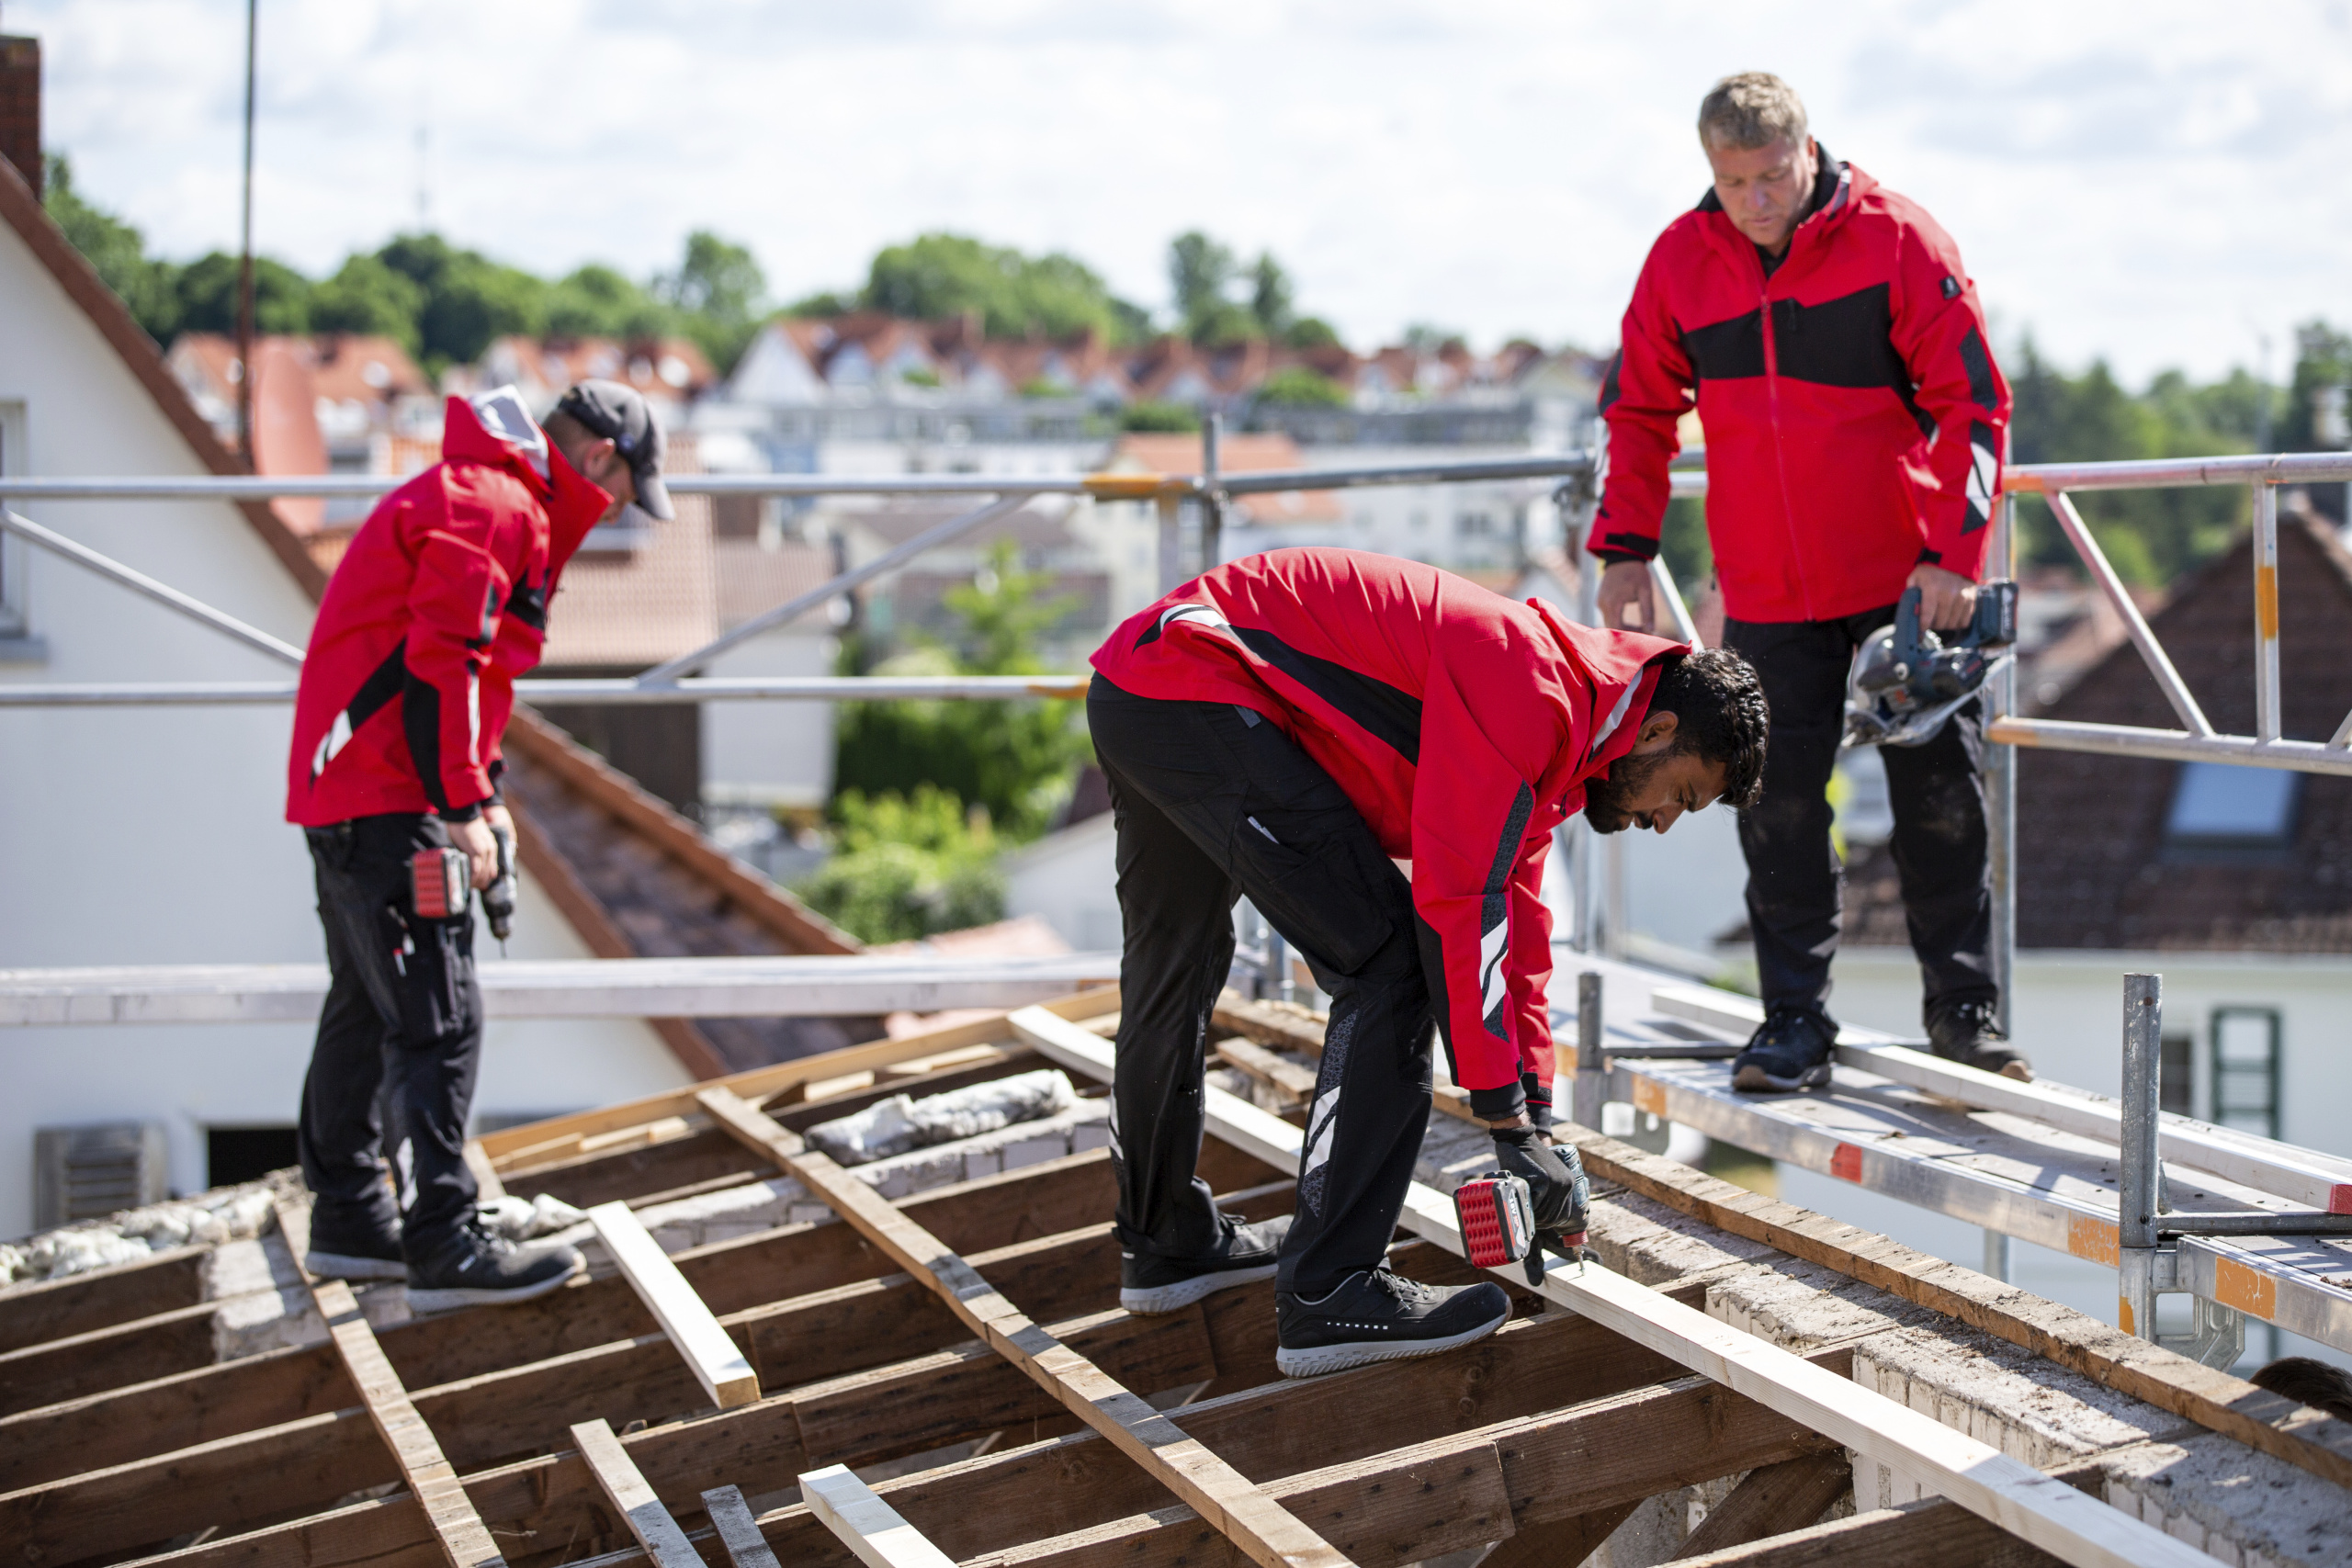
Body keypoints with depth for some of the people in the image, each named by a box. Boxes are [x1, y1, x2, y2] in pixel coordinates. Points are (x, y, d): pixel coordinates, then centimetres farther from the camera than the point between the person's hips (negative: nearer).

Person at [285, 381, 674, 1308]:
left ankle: (350, 1223, 26)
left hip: (345, 796, 11)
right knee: (438, 1024, -10)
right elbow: (437, 661, -22)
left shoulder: (489, 497, 21)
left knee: (365, 1012, 17)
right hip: (389, 808, -11)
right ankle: (445, 1250, -9)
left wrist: (483, 796, 21)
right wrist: (462, 807, -20)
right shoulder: (494, 508, -13)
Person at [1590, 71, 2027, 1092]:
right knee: (1778, 814, 2)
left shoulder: (1895, 240, -10)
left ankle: (1962, 1007, 18)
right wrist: (1626, 547, 3)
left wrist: (1951, 551, -16)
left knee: (1941, 799, 5)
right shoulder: (1682, 260, 1)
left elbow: (1971, 403, -9)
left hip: (1908, 580, -2)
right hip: (1767, 595, 2)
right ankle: (1794, 1023, 11)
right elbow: (1640, 412, 13)